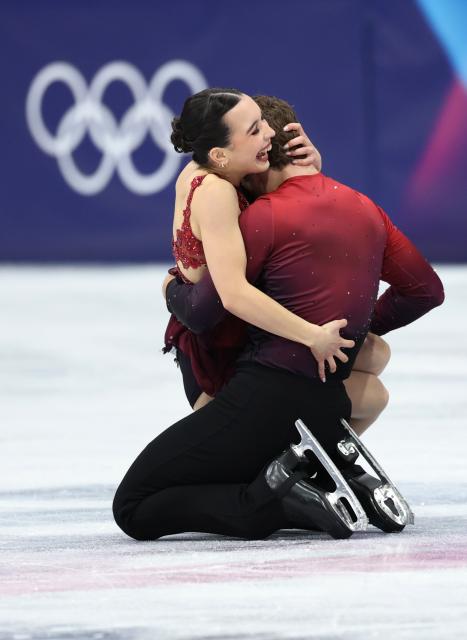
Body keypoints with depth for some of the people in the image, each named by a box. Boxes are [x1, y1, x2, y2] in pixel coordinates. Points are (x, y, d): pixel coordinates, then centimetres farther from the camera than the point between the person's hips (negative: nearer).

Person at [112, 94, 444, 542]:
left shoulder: (266, 215, -10)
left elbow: (204, 310, -9)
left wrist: (174, 291, 14)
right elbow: (426, 290, 21)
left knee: (133, 508, -2)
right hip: (330, 407, 8)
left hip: (266, 397, -8)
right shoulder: (365, 210, 12)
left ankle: (272, 503, -18)